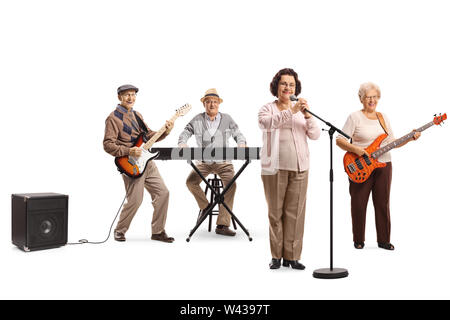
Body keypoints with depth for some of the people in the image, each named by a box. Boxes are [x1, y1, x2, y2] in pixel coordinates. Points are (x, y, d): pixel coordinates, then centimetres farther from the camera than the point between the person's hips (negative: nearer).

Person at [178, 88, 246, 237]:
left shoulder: (227, 119, 8)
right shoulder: (197, 120, 8)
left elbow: (238, 134, 13)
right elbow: (185, 133, 12)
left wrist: (241, 144, -8)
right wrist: (182, 143, -9)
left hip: (223, 161, -1)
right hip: (204, 162, 1)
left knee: (231, 184, -24)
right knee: (190, 181, -19)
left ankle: (222, 225, -22)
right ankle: (205, 206, 10)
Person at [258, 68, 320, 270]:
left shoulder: (302, 110, 15)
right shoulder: (268, 109, 6)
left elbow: (315, 135, 3)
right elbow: (265, 123, -18)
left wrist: (307, 116, -14)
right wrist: (291, 111, -26)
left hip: (299, 168, 2)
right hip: (275, 168, -2)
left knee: (295, 212, 1)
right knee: (275, 212, 3)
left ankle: (292, 256, 9)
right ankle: (276, 255, 13)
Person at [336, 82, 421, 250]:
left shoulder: (383, 117, 14)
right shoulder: (355, 117, -3)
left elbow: (392, 142, 16)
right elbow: (339, 140, -8)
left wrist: (410, 138, 3)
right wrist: (355, 149, -23)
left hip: (383, 165, 5)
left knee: (383, 204, 8)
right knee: (359, 204, 2)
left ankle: (384, 240, 19)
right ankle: (358, 240, 16)